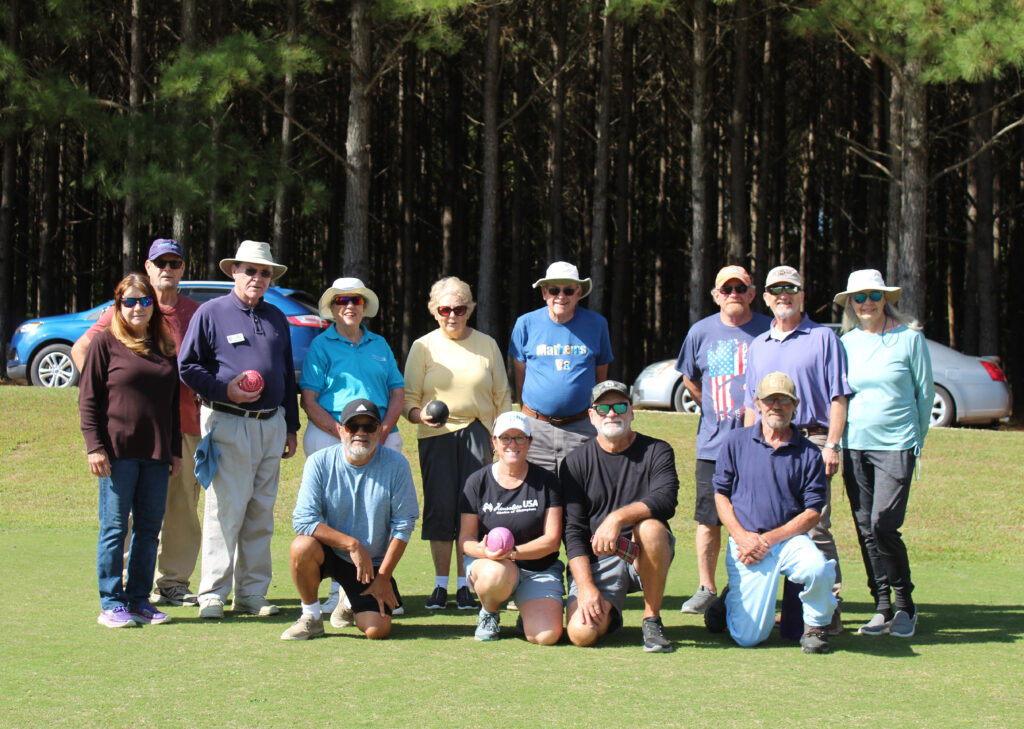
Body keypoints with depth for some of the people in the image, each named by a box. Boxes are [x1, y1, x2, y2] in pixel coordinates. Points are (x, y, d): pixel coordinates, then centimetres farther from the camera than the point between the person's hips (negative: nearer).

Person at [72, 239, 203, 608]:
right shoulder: (125, 310, 4)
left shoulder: (195, 313, 13)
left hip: (185, 424, 3)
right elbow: (80, 349, 6)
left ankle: (173, 582, 13)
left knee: (182, 506, 5)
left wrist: (203, 392, 6)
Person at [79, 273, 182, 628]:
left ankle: (139, 599, 14)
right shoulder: (106, 342, 0)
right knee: (114, 529, -1)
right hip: (117, 452, -5)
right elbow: (88, 398, -3)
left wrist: (175, 450, 15)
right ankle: (111, 604, 5)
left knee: (149, 529, 6)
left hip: (156, 453, 5)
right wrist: (95, 446, -10)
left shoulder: (164, 346, 14)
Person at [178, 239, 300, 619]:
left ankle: (252, 592, 13)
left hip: (271, 426, 5)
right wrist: (225, 390, -15)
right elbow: (187, 366, -1)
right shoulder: (210, 313, 1)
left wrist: (291, 427, 17)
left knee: (261, 514, 7)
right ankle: (212, 594, -3)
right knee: (226, 511, -8)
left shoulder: (276, 318, 17)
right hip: (228, 424, -5)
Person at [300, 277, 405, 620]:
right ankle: (339, 592, -5)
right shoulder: (321, 345, 5)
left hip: (381, 440, 3)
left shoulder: (379, 345, 17)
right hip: (331, 436, -3)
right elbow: (308, 401, -2)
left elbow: (398, 393, 14)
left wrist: (383, 431, -3)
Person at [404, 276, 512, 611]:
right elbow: (409, 396, 4)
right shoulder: (423, 347, 8)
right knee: (439, 507, -3)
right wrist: (420, 415, -17)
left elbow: (502, 396, 15)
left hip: (477, 433, 1)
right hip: (436, 436, -1)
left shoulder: (486, 344, 12)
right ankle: (440, 584, 8)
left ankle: (464, 584, 7)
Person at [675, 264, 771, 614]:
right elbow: (689, 379, 19)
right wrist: (713, 409, 11)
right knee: (708, 518, 6)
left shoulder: (769, 331, 0)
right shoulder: (701, 332, 6)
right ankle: (706, 589, 17)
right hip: (714, 443, 2)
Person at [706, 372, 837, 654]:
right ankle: (730, 601, 28)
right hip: (746, 542, 0)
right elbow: (721, 494, 7)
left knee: (817, 569, -35)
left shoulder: (808, 453, 3)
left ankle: (816, 626, -3)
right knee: (749, 636, -9)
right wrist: (742, 537, -8)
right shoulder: (736, 442, 6)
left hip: (790, 539, 0)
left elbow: (813, 512, -1)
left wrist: (769, 538, -12)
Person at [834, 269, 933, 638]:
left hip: (896, 445, -4)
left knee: (883, 526, -13)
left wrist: (917, 440, 7)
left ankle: (904, 604, 4)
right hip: (854, 446, 4)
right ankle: (882, 607, 13)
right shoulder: (846, 343, 9)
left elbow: (925, 392, 6)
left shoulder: (909, 338, -1)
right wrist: (835, 441, 12)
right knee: (865, 530, 3)